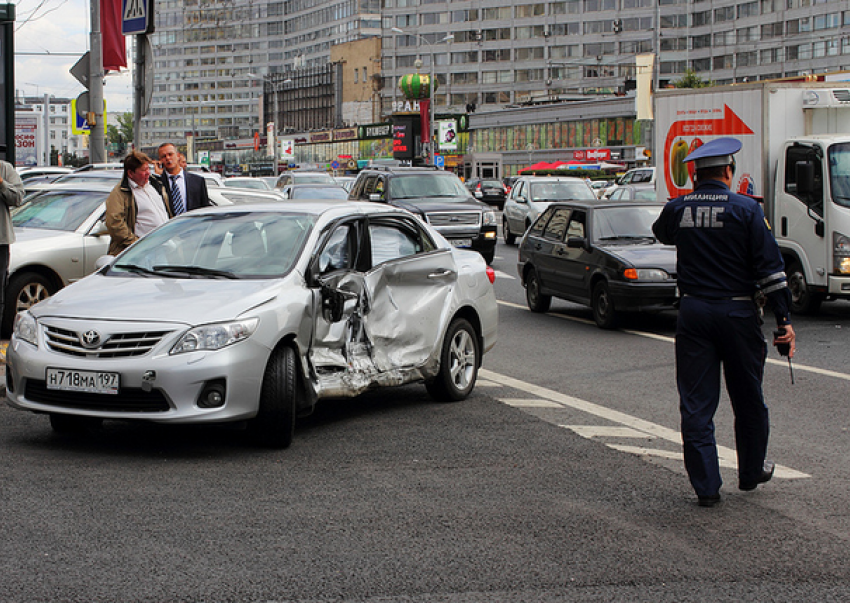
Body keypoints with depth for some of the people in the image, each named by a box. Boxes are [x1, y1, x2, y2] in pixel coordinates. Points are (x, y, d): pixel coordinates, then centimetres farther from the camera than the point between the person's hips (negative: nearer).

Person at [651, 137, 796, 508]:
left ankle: (706, 486, 4)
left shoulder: (677, 210, 0)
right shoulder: (746, 209, -8)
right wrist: (784, 320, -6)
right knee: (748, 399, 16)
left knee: (696, 403, 6)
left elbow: (662, 232, 25)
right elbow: (770, 268, -9)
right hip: (738, 312, -2)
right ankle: (751, 472, 30)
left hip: (694, 311, 2)